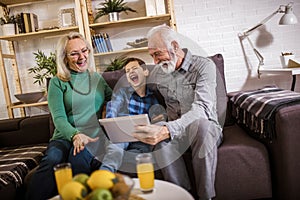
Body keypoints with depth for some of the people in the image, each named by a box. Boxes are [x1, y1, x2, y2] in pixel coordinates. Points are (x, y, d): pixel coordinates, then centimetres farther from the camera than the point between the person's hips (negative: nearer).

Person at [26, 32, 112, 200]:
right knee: (51, 161, -34)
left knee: (79, 157, -35)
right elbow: (59, 118, -4)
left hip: (94, 135, 1)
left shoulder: (97, 78, 19)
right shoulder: (57, 82, 8)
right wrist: (75, 135, -24)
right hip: (65, 136, 0)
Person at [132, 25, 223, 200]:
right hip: (173, 131, 3)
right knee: (160, 140, -32)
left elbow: (201, 109, -26)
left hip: (204, 129, -3)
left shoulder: (204, 66, -10)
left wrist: (167, 130, -43)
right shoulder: (157, 73, 8)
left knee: (200, 124, -39)